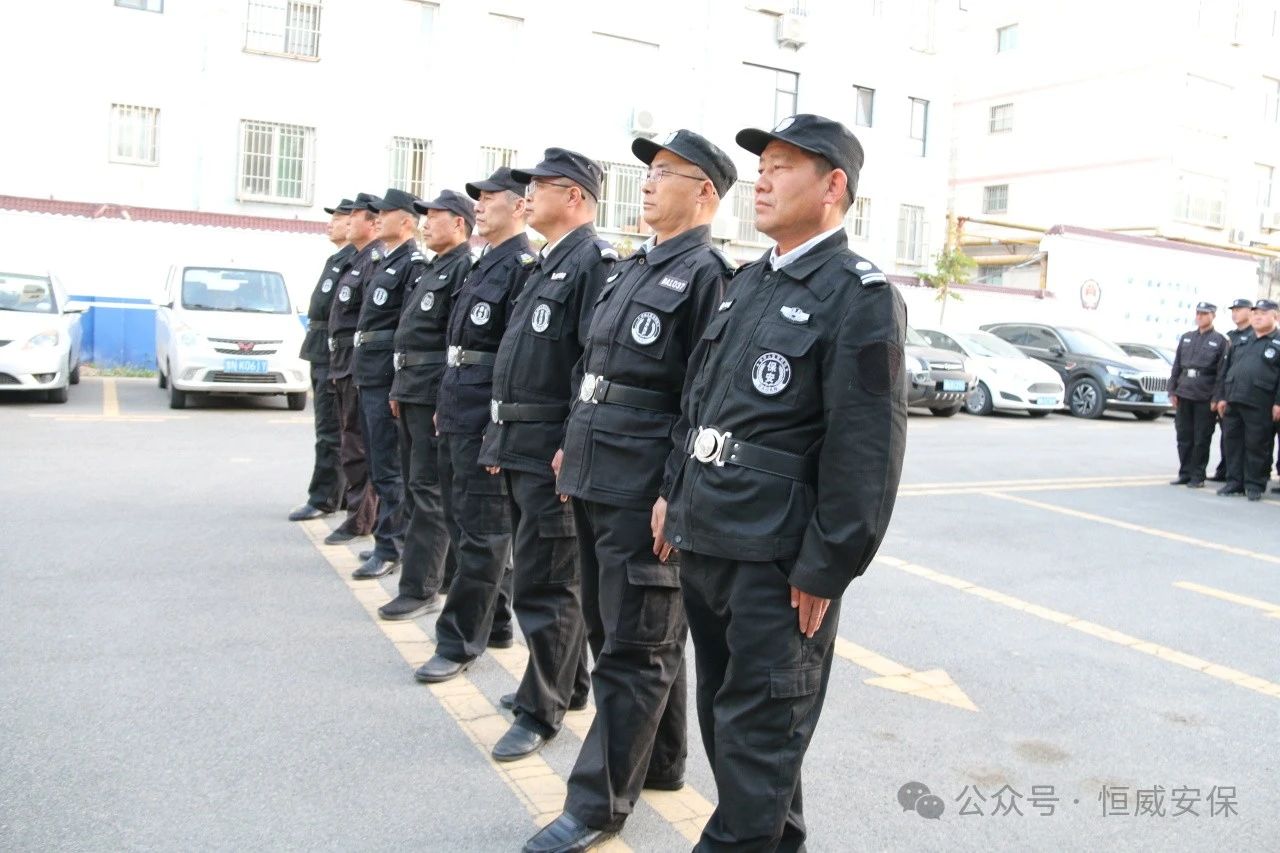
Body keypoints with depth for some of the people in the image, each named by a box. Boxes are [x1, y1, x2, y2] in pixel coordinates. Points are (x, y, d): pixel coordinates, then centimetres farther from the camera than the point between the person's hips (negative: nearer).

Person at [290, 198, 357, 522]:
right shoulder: (336, 259, 18)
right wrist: (317, 353, 19)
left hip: (335, 356, -10)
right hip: (321, 354, 10)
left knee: (330, 430, -5)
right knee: (328, 428, 14)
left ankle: (322, 498, 1)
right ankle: (336, 494, 22)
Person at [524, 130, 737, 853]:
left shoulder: (707, 274, -11)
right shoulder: (633, 268, 16)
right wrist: (574, 447, 18)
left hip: (645, 494, -9)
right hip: (596, 483, 9)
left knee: (634, 650, 2)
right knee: (616, 631, 19)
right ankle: (661, 762, 36)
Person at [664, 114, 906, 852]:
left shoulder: (861, 297, -12)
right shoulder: (748, 282, 13)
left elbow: (867, 450, -16)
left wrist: (824, 570, -16)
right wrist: (676, 497, 15)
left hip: (776, 561, -8)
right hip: (703, 541, 8)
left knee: (757, 736, 5)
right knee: (723, 719, 20)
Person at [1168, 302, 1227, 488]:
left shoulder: (1220, 341, 1)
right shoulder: (1186, 338, 13)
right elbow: (1176, 366, 13)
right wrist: (1172, 391, 7)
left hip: (1205, 398, -4)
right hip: (1184, 395, 4)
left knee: (1201, 439, 1)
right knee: (1184, 437, 7)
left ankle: (1198, 476, 9)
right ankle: (1184, 473, 15)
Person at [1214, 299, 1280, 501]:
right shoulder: (1240, 341, 18)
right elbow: (1225, 370, 18)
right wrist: (1221, 396, 11)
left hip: (1259, 406, -5)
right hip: (1233, 401, 5)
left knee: (1257, 445, -1)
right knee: (1233, 442, 8)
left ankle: (1254, 485, 8)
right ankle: (1234, 482, 16)